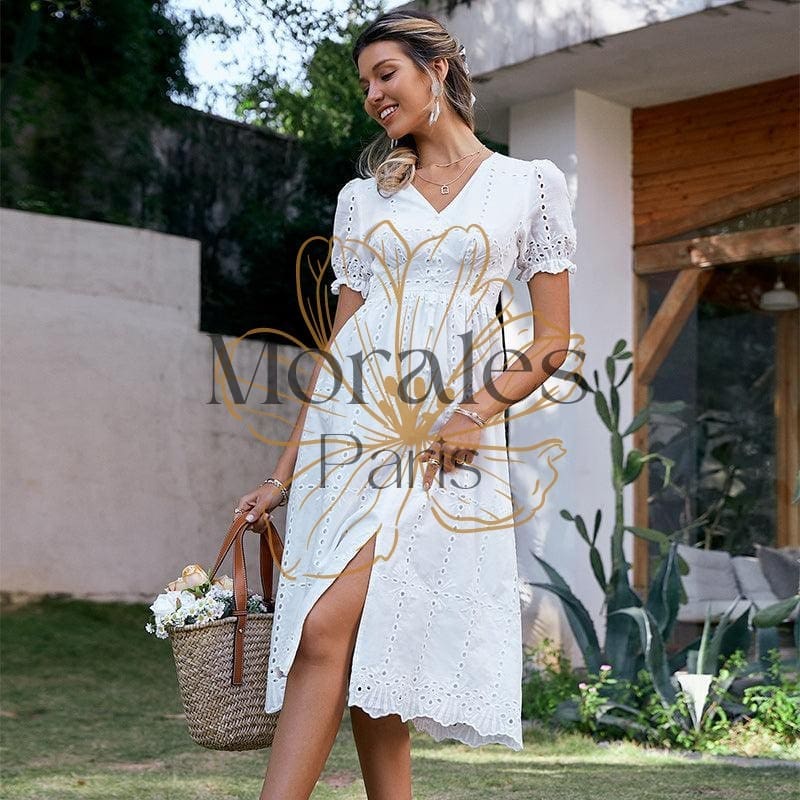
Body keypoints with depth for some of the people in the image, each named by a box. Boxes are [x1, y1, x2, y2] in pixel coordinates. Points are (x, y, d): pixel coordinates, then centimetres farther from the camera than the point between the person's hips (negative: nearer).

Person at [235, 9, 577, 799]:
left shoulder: (529, 185, 8)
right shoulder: (363, 196, 16)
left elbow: (554, 339, 5)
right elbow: (340, 341, 14)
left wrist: (481, 410, -12)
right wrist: (284, 472, 9)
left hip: (450, 438, -3)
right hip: (350, 428, 3)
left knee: (330, 629, -17)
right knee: (359, 646, -7)